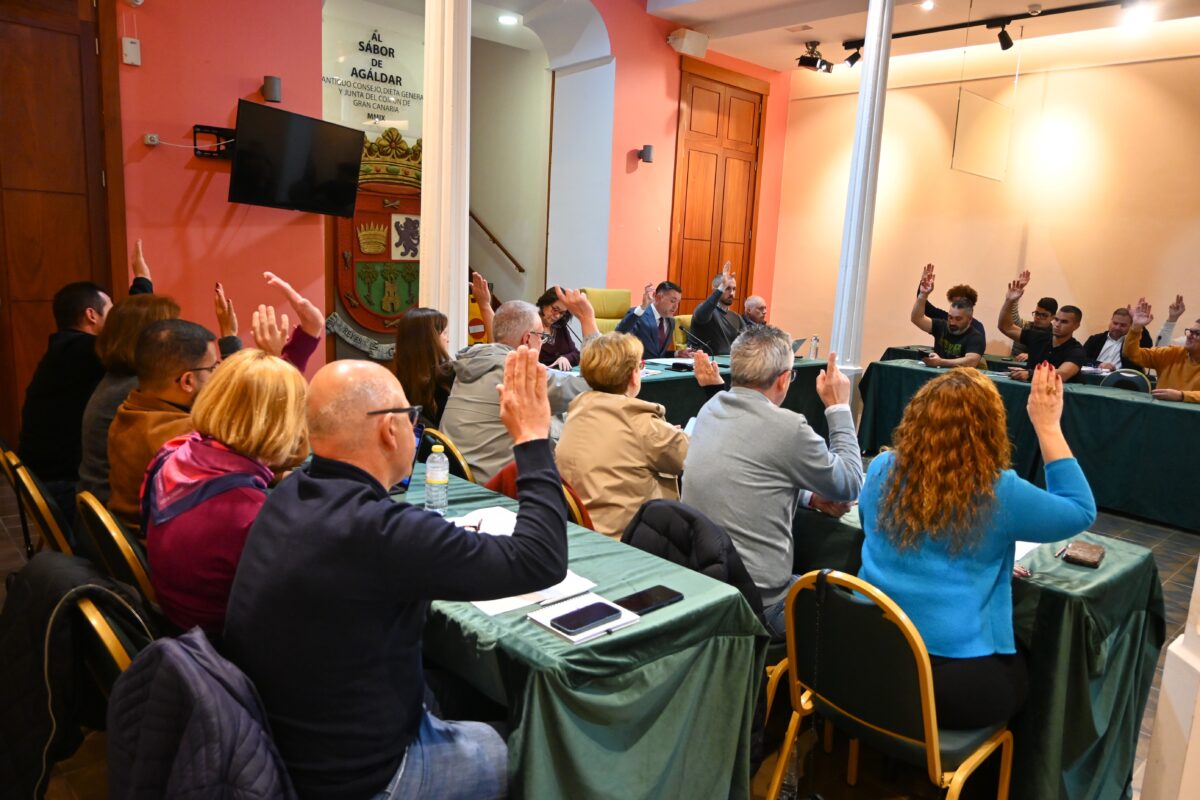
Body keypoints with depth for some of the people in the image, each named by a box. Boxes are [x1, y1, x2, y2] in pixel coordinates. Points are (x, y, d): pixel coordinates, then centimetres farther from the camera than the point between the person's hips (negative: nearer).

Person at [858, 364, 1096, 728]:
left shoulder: (882, 469, -2)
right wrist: (1047, 426, 6)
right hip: (958, 682, -4)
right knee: (1030, 663, 29)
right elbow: (1082, 510, 7)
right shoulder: (999, 492, -13)